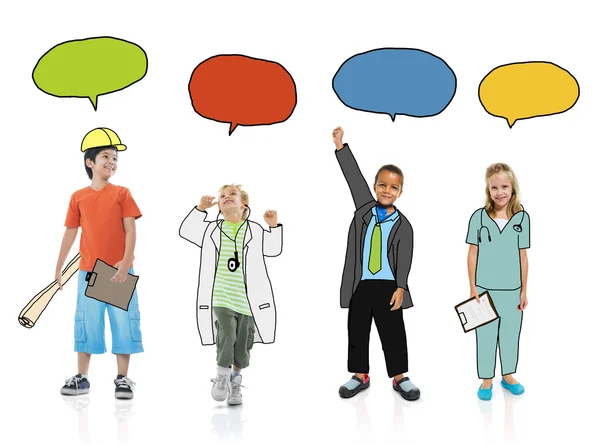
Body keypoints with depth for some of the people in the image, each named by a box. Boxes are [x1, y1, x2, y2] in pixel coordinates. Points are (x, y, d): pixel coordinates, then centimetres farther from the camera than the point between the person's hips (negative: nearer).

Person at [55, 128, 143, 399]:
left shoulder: (122, 193, 1)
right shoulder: (78, 197, 6)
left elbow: (130, 229, -6)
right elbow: (70, 233, 9)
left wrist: (127, 261, -18)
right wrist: (58, 268, 7)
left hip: (119, 270, -2)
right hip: (88, 272, 2)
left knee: (124, 322, 0)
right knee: (87, 323, 7)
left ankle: (122, 378, 8)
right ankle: (81, 377, 16)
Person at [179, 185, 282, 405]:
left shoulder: (254, 230, 5)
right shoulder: (211, 230, 7)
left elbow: (274, 249, 6)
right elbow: (186, 231, 4)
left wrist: (274, 227, -7)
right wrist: (200, 209, -5)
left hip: (246, 300, 1)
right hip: (221, 298, -1)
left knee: (242, 346, 7)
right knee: (226, 337, -17)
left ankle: (235, 383, 26)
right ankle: (222, 378, 4)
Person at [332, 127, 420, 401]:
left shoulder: (403, 225, -2)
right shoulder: (364, 208, 3)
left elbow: (404, 259, -6)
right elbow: (354, 176, -2)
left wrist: (400, 288, -16)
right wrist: (341, 147, -6)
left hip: (387, 286, -2)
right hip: (360, 285, 2)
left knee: (393, 333, 5)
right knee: (357, 332, 11)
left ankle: (399, 378, 19)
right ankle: (360, 376, 25)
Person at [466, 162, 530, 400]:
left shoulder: (522, 217, -3)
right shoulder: (479, 216, -7)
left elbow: (523, 257, 1)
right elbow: (473, 254, -3)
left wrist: (524, 291, 3)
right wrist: (472, 288, -4)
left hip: (512, 291, 1)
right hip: (485, 290, -1)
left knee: (510, 336, 16)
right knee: (485, 337, 10)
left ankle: (508, 375, 34)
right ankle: (486, 380, 24)